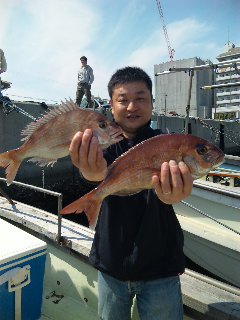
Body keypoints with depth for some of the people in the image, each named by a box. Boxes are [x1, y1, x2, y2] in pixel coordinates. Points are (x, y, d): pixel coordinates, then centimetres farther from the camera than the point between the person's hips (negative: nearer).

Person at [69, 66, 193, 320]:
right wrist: (93, 174, -51)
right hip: (111, 265, 2)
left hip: (159, 269, -1)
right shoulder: (103, 144, -4)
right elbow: (103, 178, -26)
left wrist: (171, 193, -54)